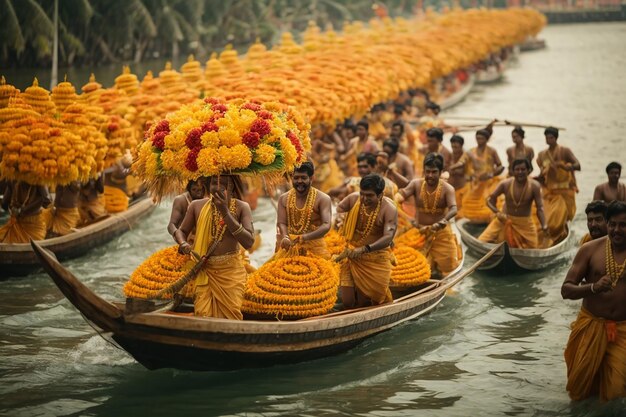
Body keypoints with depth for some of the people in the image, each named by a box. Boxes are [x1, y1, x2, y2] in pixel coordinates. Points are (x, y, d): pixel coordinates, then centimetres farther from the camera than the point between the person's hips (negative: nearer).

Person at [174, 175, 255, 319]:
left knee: (231, 317, -7)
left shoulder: (241, 207, -3)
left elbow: (249, 242, -15)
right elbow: (181, 231, 15)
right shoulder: (197, 206, 2)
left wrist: (226, 213, -18)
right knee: (202, 317, -8)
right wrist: (183, 244, -9)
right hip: (204, 271, 1)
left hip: (231, 271, -1)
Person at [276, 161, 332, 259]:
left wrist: (305, 237, -32)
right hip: (289, 245, 3)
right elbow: (282, 223, -1)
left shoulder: (322, 199, -5)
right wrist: (285, 238, -25)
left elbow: (326, 225, -16)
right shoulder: (284, 199, 7)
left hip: (314, 248, -2)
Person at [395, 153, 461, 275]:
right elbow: (402, 194, -22)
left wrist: (445, 219, -49)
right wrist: (393, 199, -46)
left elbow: (453, 209, -28)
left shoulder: (447, 188, -15)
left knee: (448, 265, 1)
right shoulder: (416, 184, -7)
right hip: (420, 232, 2)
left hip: (441, 232, -2)